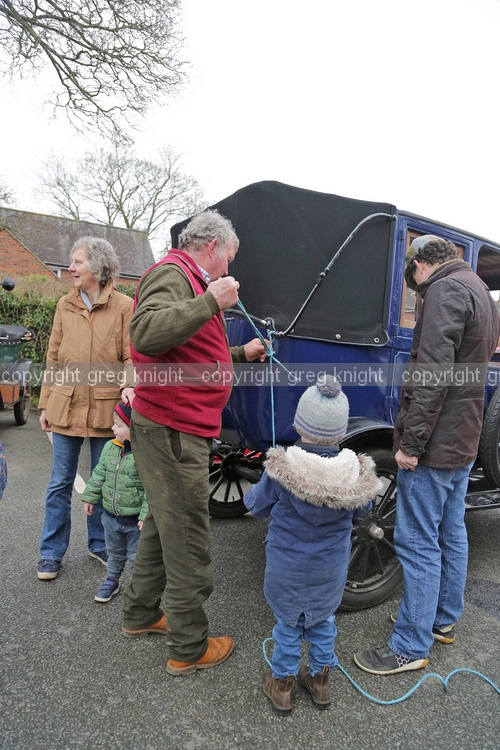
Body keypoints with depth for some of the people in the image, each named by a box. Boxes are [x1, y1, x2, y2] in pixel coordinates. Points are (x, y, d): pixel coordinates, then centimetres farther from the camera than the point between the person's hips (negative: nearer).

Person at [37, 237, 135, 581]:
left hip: (105, 409, -2)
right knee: (61, 483, 11)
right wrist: (46, 403, 8)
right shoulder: (65, 306, 6)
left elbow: (131, 356, -5)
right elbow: (54, 358, 9)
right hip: (66, 407, 3)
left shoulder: (124, 306, -5)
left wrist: (129, 386, -23)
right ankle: (52, 553, 25)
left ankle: (99, 545, 32)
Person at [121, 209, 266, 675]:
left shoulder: (190, 280, 20)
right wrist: (211, 302, -28)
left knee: (163, 526, 23)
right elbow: (145, 335, -30)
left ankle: (140, 615, 41)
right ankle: (189, 649, 21)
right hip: (174, 431, -11)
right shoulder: (172, 273, -12)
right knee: (188, 544, 3)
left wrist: (240, 354, 26)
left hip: (174, 430, 11)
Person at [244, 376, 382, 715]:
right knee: (323, 621, 26)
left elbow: (258, 506, -9)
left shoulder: (281, 470, -25)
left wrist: (251, 493, 13)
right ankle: (320, 680, 43)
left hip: (287, 567, -2)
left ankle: (282, 685, 37)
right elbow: (363, 507, 1)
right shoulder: (356, 473, -19)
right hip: (332, 568, 2)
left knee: (287, 624, 20)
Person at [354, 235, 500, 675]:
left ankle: (411, 646, 12)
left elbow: (433, 375, -24)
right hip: (464, 440, 10)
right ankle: (444, 620, 36)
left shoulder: (446, 290, -15)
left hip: (435, 443, -10)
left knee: (417, 542, -1)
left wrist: (411, 442, -21)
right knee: (451, 533, 19)